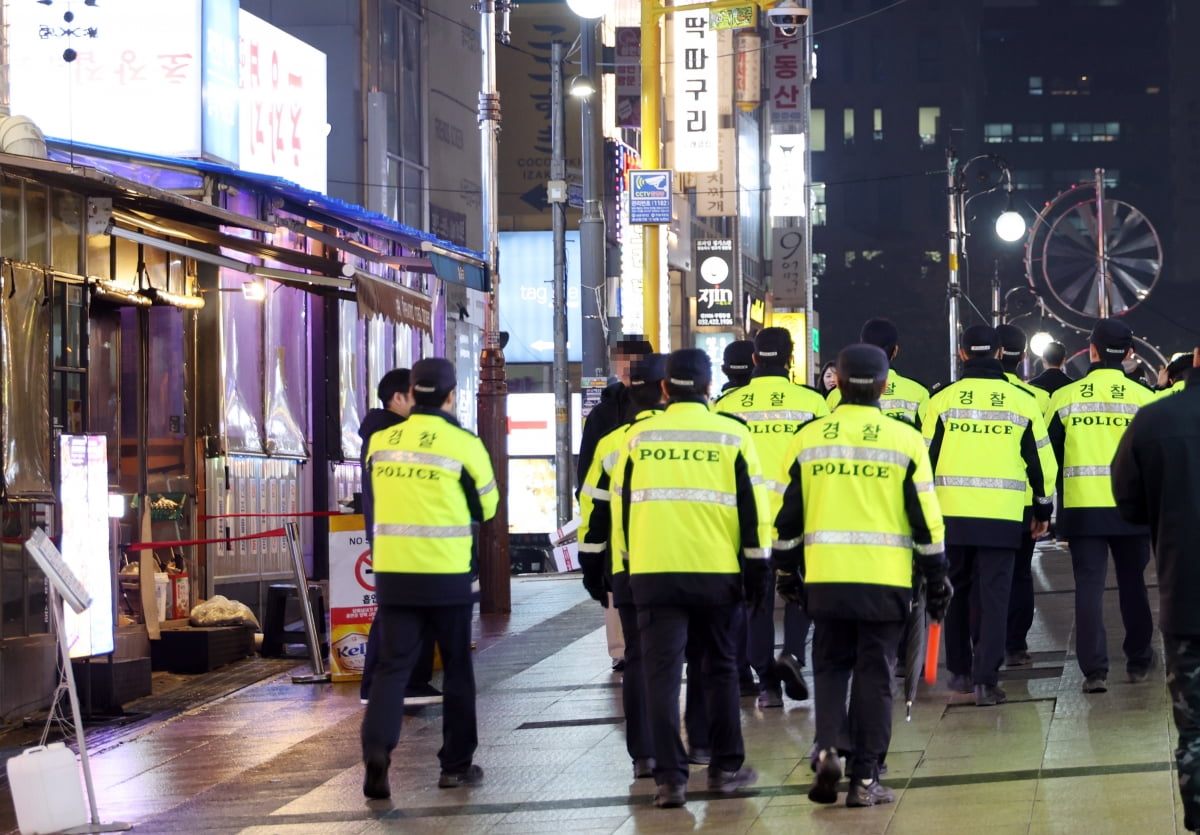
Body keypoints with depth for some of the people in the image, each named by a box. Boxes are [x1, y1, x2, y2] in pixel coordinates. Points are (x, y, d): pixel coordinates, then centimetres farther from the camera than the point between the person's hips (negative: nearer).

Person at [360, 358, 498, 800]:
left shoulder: (380, 442, 2)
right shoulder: (464, 444, -7)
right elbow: (486, 506, 4)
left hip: (393, 572, 2)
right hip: (448, 575, -2)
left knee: (392, 664, 3)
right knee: (457, 668, 12)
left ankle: (377, 747, -19)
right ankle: (456, 764, 18)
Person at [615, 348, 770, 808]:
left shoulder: (639, 436, 5)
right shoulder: (732, 434, 1)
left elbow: (621, 506, 10)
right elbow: (752, 509, 1)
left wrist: (628, 559, 21)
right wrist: (757, 565, 7)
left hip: (653, 572, 0)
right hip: (717, 572, 0)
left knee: (662, 674, 0)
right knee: (721, 670, 15)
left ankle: (669, 778, -5)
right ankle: (726, 768, 20)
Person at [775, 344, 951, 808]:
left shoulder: (808, 439, 3)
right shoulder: (905, 441, -2)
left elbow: (787, 515, 7)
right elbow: (926, 519, 0)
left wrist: (786, 572, 20)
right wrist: (937, 581, 8)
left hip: (825, 578, 1)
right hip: (886, 579, -1)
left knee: (830, 666, 15)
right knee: (874, 674, 5)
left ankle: (827, 748, -6)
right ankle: (864, 777, 5)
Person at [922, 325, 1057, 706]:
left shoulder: (942, 400, 1)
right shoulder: (1022, 401, 3)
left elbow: (925, 458, 2)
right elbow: (1040, 460, 9)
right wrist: (1043, 508, 21)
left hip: (951, 513, 1)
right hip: (1001, 516, -1)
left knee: (957, 593, 16)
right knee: (993, 596, -1)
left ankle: (959, 672, 22)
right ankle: (986, 680, -10)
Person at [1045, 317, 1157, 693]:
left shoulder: (1065, 397, -3)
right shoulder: (1144, 398, -3)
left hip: (1082, 507, -1)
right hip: (1131, 507, 1)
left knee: (1089, 586, 1)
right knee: (1133, 585, 16)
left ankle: (1094, 669, -7)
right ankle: (1138, 662, 26)